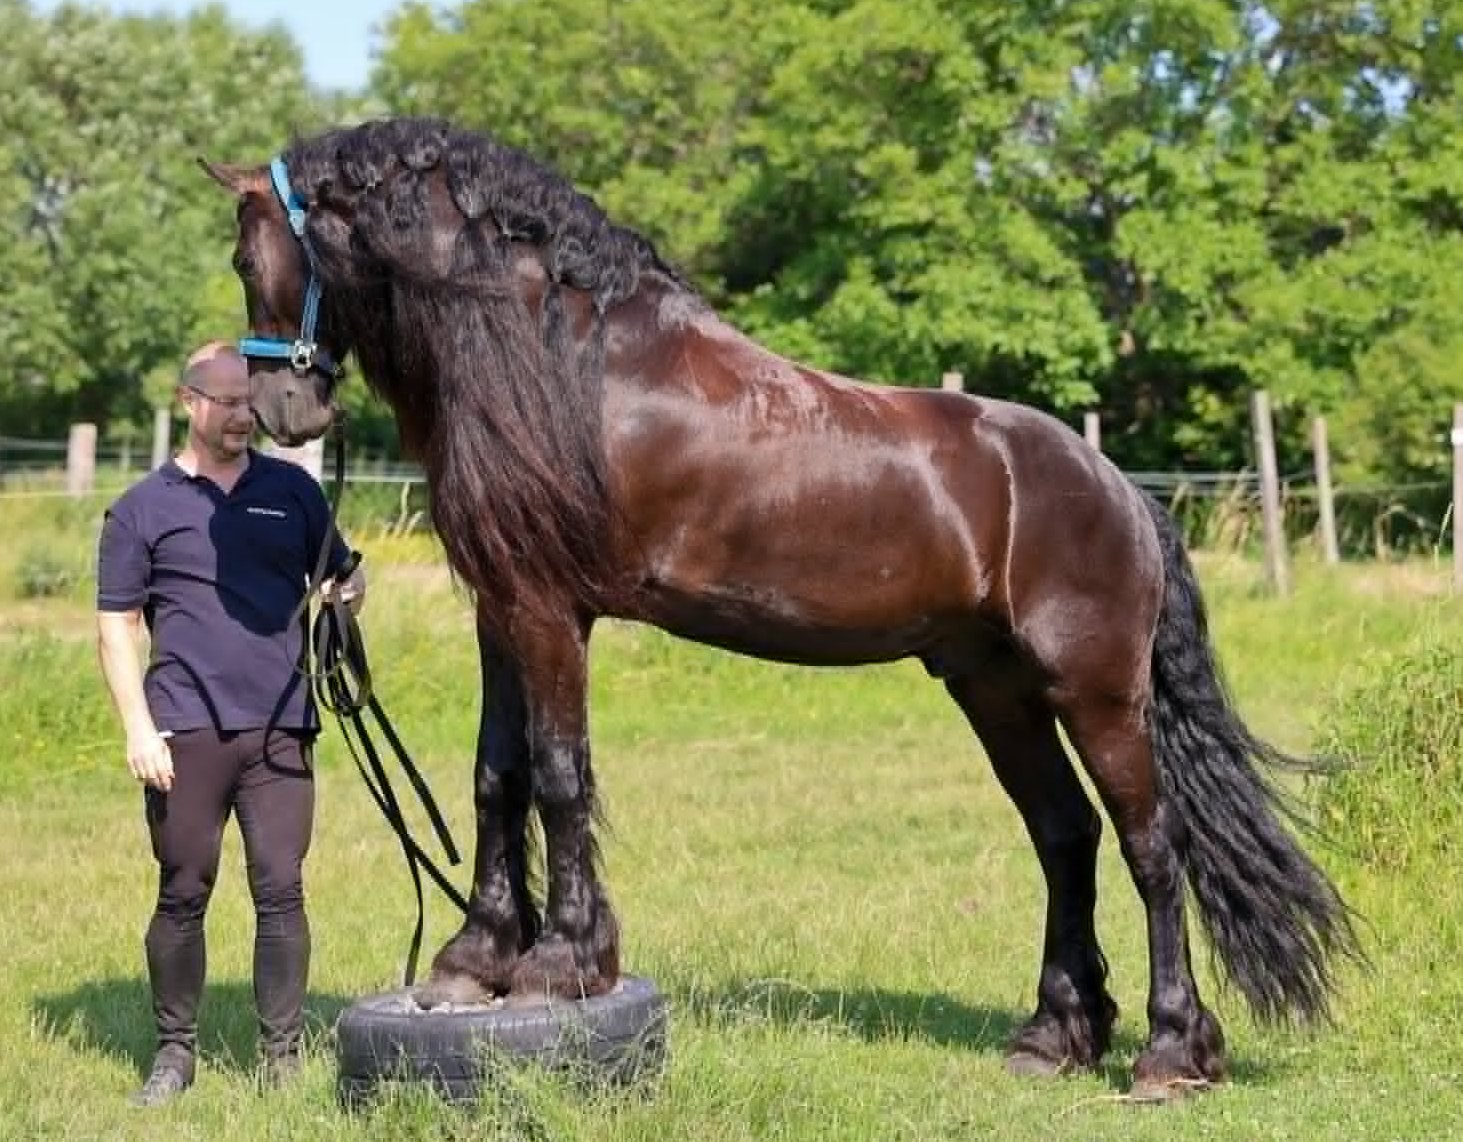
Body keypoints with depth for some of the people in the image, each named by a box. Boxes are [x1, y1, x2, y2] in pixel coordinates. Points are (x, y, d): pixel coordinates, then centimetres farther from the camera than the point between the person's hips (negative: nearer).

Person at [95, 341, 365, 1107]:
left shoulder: (293, 490, 9)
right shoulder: (143, 509, 2)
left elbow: (343, 577, 18)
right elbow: (117, 626, 2)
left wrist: (346, 595, -7)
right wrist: (138, 727, -7)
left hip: (280, 728, 2)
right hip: (186, 733, -1)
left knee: (281, 892, 0)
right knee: (182, 895, 5)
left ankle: (283, 1056, 8)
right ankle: (175, 1051, 17)